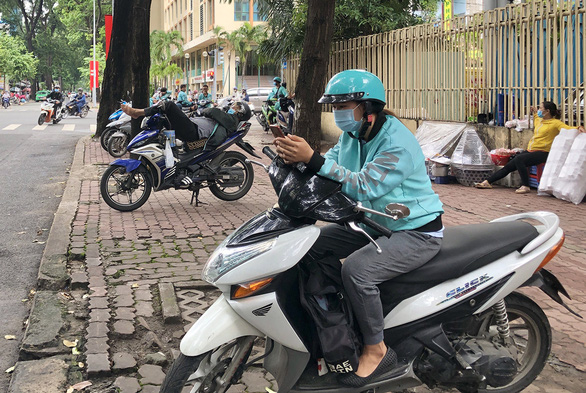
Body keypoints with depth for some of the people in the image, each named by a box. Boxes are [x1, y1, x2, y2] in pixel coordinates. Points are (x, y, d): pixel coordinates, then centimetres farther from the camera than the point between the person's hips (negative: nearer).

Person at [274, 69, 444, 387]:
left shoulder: (398, 144, -26)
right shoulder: (351, 135, 3)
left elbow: (364, 187, -34)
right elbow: (328, 171, -1)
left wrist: (311, 158, -39)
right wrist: (296, 159, -22)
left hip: (416, 232, -9)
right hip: (374, 223, 9)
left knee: (356, 268, -32)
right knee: (313, 246, 1)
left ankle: (376, 350, -12)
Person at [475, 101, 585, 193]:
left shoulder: (555, 123, -6)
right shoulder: (539, 120, 19)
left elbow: (569, 129, -18)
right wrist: (535, 113, 37)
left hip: (542, 153, -8)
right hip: (530, 150, 8)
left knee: (519, 159, -33)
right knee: (508, 166, 0)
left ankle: (525, 186, -29)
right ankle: (488, 182, 5)